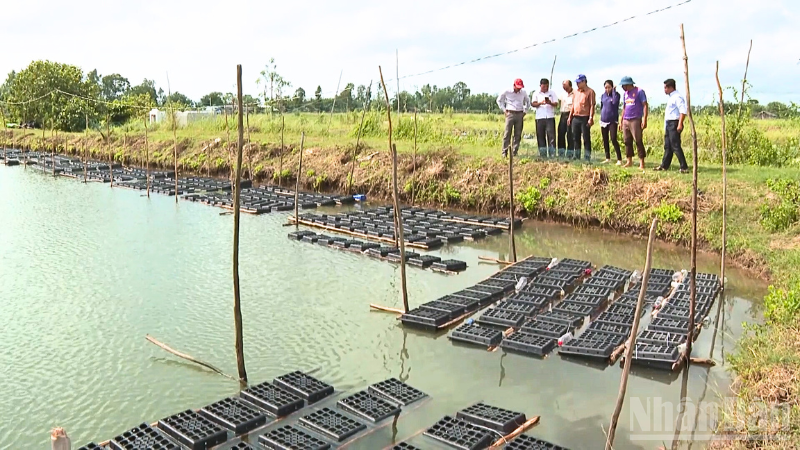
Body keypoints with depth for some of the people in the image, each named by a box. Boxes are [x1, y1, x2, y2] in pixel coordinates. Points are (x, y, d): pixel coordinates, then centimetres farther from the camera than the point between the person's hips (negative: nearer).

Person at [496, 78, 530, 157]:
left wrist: (525, 111, 14)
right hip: (510, 114, -3)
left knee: (518, 134, 1)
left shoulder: (523, 93, 9)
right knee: (507, 133, -6)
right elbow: (499, 100, 12)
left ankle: (515, 152, 5)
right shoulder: (507, 92, 0)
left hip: (520, 114, 3)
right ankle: (505, 152, -4)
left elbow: (528, 102, 25)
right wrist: (504, 110, 4)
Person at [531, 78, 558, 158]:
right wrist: (540, 103, -16)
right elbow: (533, 104, 2)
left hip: (550, 117, -1)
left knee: (551, 135, -9)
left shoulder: (552, 93, 12)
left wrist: (550, 103, -15)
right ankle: (542, 154, 8)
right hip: (540, 118, 1)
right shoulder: (536, 94, 12)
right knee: (540, 136, 2)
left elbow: (556, 103, 6)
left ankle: (552, 154, -9)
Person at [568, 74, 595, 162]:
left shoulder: (590, 91, -6)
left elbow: (592, 105, -11)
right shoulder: (576, 91, 15)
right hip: (575, 118, 7)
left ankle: (587, 158, -1)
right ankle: (577, 157, 18)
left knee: (586, 138, -3)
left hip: (585, 118, -7)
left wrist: (591, 118, -18)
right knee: (576, 138, 10)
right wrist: (570, 117, 15)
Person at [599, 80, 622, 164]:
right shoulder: (603, 96, 9)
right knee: (605, 140, 9)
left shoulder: (616, 94, -4)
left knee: (613, 139, -13)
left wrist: (614, 91, -16)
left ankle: (619, 159, -10)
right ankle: (607, 158, 20)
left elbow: (615, 102, -25)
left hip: (613, 121, -5)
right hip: (603, 121, 5)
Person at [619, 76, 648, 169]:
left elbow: (645, 106, -9)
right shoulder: (625, 93, 16)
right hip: (625, 121, 7)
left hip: (636, 120, -7)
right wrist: (621, 121, 20)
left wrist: (644, 120, -17)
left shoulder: (639, 91, -5)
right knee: (627, 141, 8)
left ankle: (642, 163, -6)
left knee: (638, 141, -8)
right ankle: (629, 161, 16)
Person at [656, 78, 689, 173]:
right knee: (667, 146, 15)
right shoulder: (671, 97, 17)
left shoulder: (677, 97, -13)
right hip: (668, 124, 10)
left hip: (674, 124, -10)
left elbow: (683, 111, -22)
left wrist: (680, 124, -27)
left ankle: (684, 167, -8)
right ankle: (664, 166, 22)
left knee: (675, 146, -11)